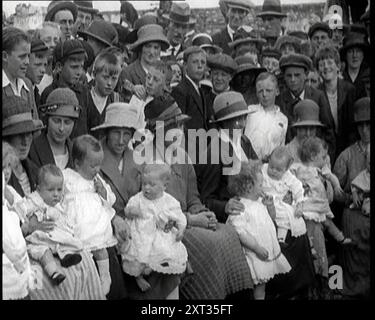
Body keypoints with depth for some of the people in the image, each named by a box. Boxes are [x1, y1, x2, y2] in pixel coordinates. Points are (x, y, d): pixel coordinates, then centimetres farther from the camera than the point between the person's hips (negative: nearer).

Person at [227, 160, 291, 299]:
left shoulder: (259, 202, 12)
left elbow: (270, 220, 29)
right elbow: (239, 232, -24)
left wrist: (270, 206, 12)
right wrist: (257, 248, -25)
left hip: (270, 250, 9)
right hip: (254, 256, -9)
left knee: (262, 284, 14)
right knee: (258, 285, -5)